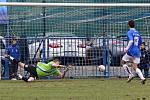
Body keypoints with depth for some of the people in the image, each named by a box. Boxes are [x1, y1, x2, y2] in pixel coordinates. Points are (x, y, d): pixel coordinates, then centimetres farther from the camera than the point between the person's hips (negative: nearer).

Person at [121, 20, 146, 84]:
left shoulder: (130, 32, -8)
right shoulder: (137, 33, 14)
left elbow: (131, 41, -24)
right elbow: (140, 42, 21)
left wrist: (127, 48, -26)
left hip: (131, 52, -6)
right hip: (137, 52, 6)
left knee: (123, 62, 14)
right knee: (135, 67, 8)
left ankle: (130, 75, 2)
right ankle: (142, 78, -15)